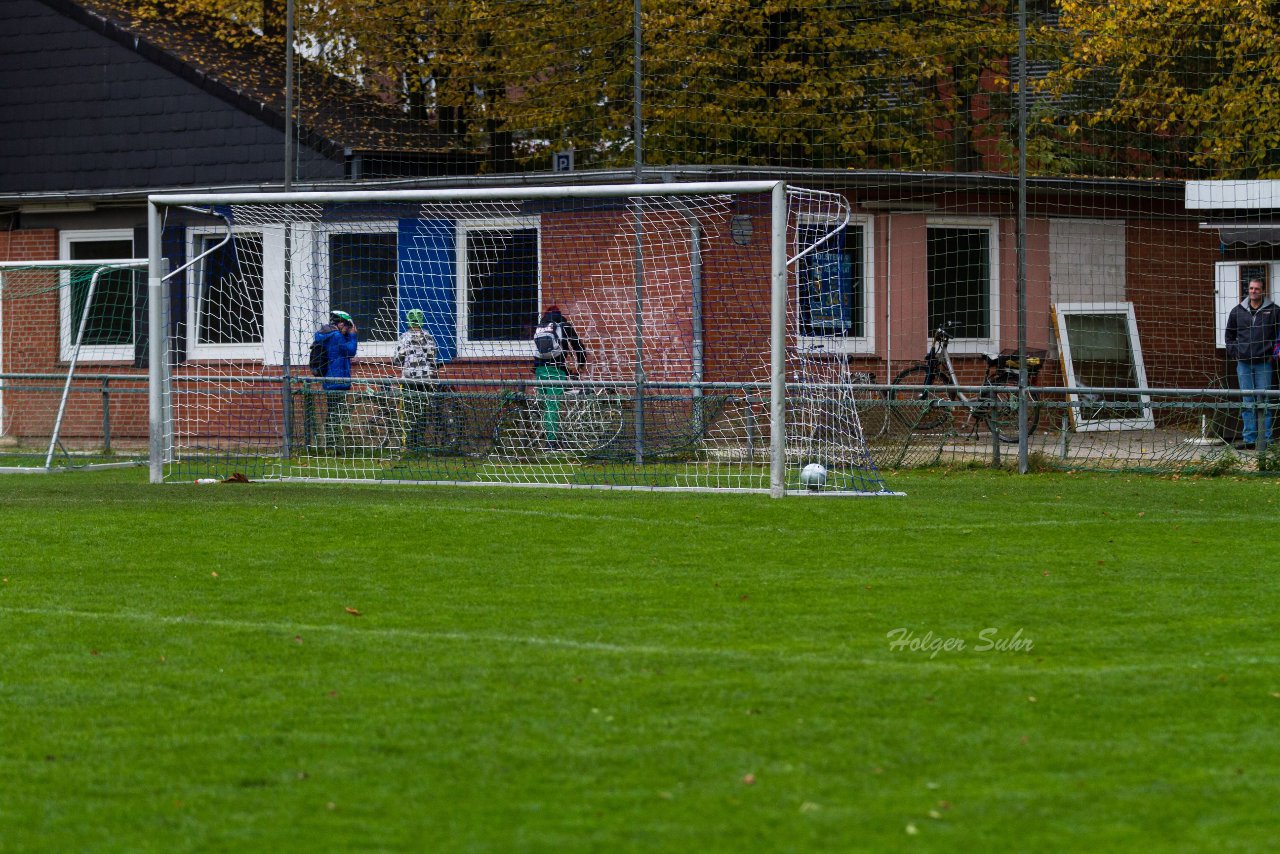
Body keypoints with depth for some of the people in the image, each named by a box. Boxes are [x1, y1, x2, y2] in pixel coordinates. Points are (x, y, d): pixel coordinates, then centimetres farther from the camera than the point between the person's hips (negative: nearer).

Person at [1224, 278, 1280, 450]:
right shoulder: (1238, 312, 9)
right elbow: (1230, 335, 19)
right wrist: (1234, 353, 7)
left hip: (1263, 364, -3)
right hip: (1243, 363, 3)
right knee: (1247, 401, 5)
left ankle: (1265, 438, 1)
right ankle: (1249, 437, 9)